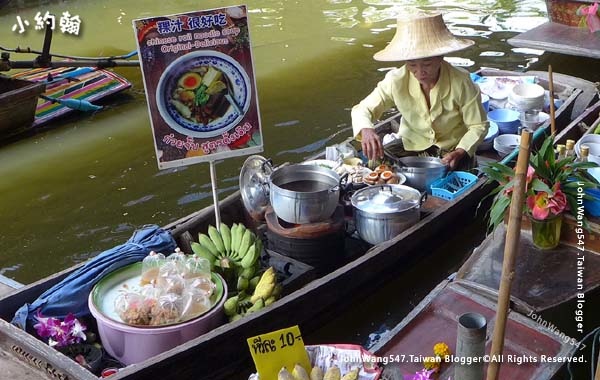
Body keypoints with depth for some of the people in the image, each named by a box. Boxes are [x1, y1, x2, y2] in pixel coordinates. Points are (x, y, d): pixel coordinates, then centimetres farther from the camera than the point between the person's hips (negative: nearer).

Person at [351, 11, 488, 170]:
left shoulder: (461, 83, -25)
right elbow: (362, 109, -14)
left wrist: (460, 153, -31)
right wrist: (366, 130, -38)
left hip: (452, 147, -2)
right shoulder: (396, 81, -22)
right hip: (411, 144, 2)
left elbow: (478, 126, -13)